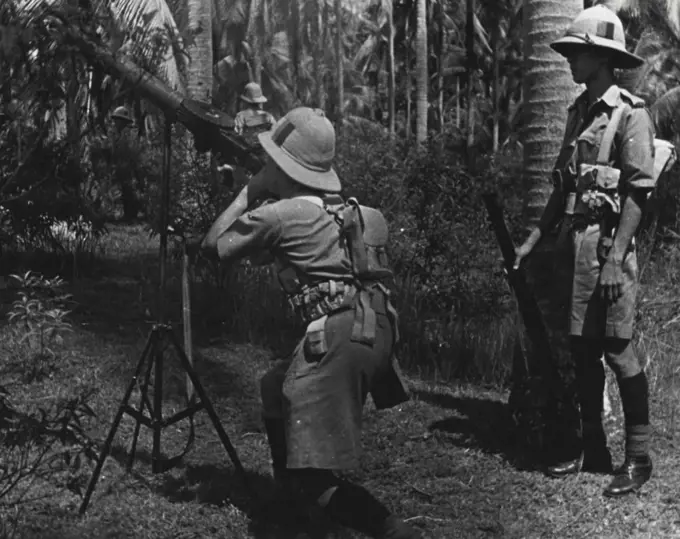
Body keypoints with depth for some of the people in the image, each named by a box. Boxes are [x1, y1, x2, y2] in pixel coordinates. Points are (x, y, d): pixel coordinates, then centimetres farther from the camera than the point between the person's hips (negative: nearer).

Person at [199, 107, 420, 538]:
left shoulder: (278, 214, -2)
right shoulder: (348, 209, 20)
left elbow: (213, 246, 12)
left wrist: (246, 195, 23)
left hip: (339, 334, -9)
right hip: (374, 329, 9)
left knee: (312, 471, -6)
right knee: (277, 389, 30)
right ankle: (290, 493, 41)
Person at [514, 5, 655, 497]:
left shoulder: (631, 114, -8)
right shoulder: (579, 112, 15)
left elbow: (639, 192, -14)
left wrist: (616, 258, -20)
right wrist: (534, 240, 15)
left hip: (608, 242, -7)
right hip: (573, 243, 7)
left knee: (617, 350, -4)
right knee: (582, 348, 11)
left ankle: (638, 458, 7)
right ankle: (592, 447, 23)